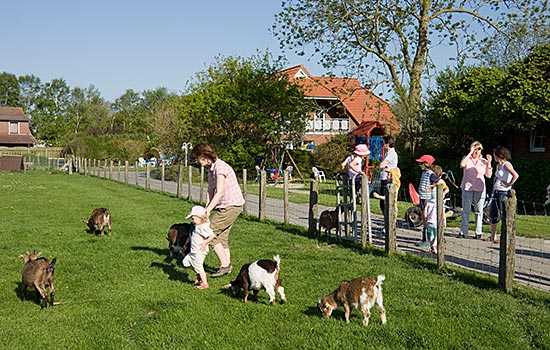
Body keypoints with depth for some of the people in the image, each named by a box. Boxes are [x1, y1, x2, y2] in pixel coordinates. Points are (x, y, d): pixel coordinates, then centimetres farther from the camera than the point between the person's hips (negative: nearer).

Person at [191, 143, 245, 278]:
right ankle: (227, 265, 19)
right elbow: (210, 191, 11)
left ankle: (225, 265, -3)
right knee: (222, 236, 12)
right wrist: (206, 210, 0)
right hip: (225, 206, 10)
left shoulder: (220, 167, -19)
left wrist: (208, 210, -22)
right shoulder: (211, 169, 11)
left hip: (232, 205, -10)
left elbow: (220, 193, -23)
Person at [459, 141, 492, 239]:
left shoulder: (483, 161, 9)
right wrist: (470, 152, -13)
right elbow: (462, 164, -17)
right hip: (467, 188, -1)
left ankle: (478, 232, 8)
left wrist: (489, 163, -6)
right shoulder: (467, 158, 7)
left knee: (479, 211, 2)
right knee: (465, 210, -1)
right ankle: (463, 232, 3)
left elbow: (488, 175, 3)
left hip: (479, 189, 1)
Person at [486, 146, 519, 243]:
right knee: (492, 214, 10)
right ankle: (493, 236, 19)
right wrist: (493, 189, 20)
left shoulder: (506, 165, -12)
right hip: (496, 192, 9)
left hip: (503, 192, -9)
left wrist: (508, 184, -17)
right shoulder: (498, 166, 15)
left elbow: (516, 175, -25)